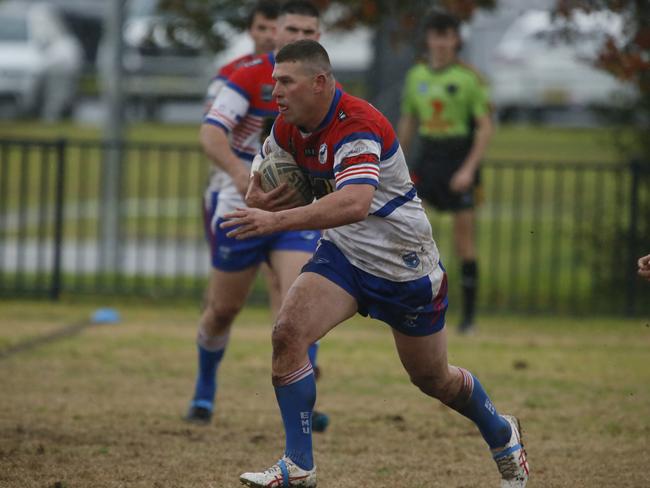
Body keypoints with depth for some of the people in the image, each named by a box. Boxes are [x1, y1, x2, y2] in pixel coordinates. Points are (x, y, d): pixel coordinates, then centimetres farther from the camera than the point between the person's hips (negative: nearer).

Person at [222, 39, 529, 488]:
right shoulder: (289, 126, -5)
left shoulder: (357, 126, -30)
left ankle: (503, 436, 42)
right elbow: (264, 166, 16)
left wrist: (277, 221, -52)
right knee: (288, 332, -20)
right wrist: (256, 198, -9)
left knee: (433, 379, 12)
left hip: (404, 264, -6)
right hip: (343, 253, 6)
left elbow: (355, 203, -46)